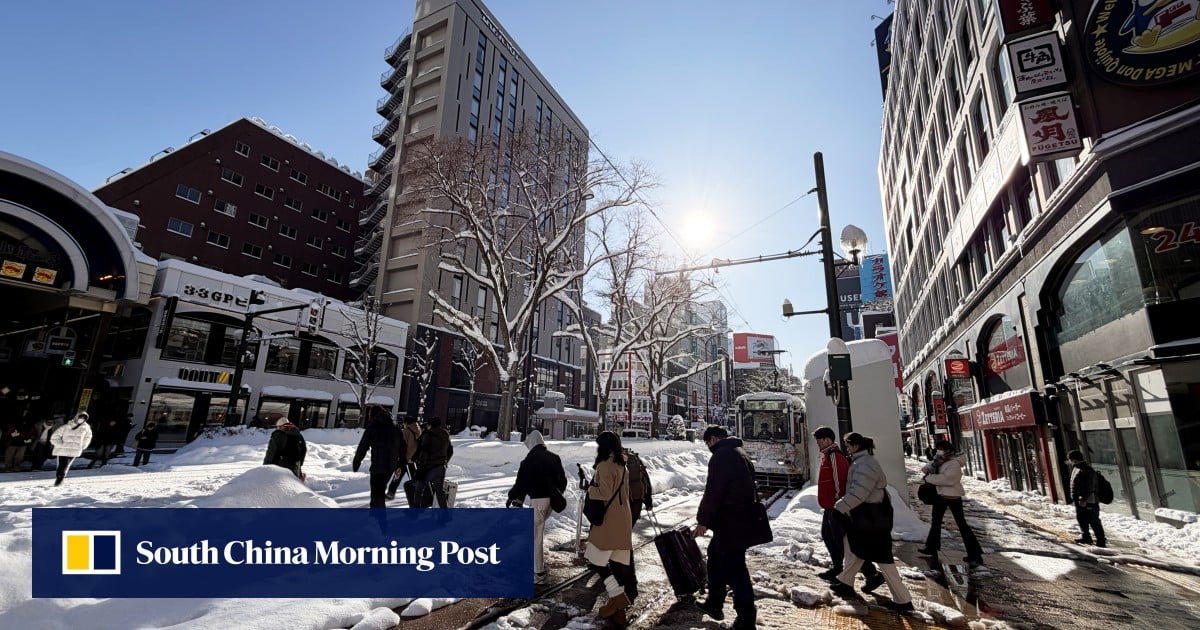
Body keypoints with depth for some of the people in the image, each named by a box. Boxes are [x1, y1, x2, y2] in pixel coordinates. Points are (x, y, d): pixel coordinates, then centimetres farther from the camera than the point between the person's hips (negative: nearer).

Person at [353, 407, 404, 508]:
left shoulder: (372, 428, -5)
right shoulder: (395, 429, 11)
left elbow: (362, 447, -7)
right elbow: (402, 448, 13)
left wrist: (356, 463, 5)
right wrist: (400, 464, 20)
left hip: (378, 466, -6)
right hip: (391, 466, 6)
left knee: (376, 493, -2)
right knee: (381, 489, 24)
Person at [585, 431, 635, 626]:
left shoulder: (605, 465, -13)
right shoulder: (621, 465, 14)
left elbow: (604, 494, -19)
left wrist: (590, 489, -3)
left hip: (609, 522, -9)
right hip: (624, 521, 9)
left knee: (594, 558, 2)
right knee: (620, 564, 10)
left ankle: (617, 596, 0)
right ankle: (619, 610, 16)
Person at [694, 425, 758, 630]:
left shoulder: (721, 455, -17)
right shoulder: (741, 453, 14)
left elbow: (712, 492, -21)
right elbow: (747, 487, 21)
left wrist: (703, 520, -14)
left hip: (728, 521, -11)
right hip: (744, 519, 11)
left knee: (733, 567, -2)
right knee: (715, 558, 21)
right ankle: (714, 604, 32)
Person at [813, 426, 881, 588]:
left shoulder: (834, 457, -20)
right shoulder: (828, 456, 13)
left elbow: (839, 482, -24)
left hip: (836, 508, -11)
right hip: (830, 507, 11)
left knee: (844, 542, -6)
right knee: (828, 536, 21)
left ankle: (872, 575, 1)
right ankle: (836, 569, 33)